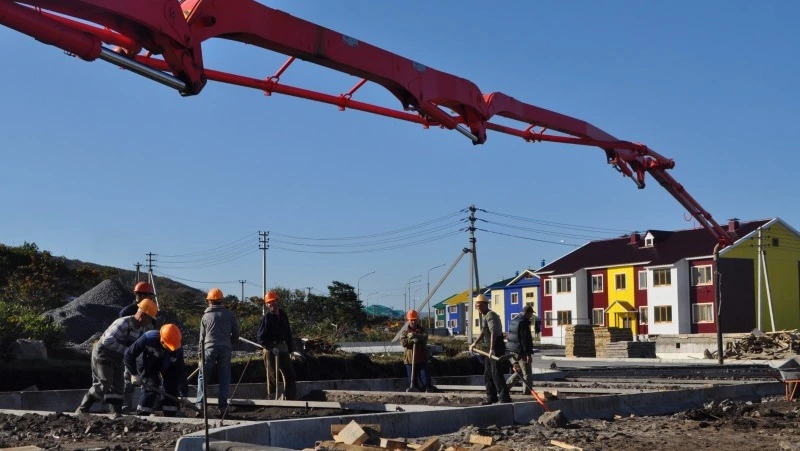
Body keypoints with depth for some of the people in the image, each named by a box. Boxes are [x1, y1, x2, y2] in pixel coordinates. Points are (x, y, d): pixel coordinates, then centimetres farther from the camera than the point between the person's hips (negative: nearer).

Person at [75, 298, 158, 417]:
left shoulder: (141, 329, 1)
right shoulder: (123, 323, -28)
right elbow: (107, 341, -36)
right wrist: (125, 350, -34)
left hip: (117, 358, 9)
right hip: (102, 354, -9)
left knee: (117, 385, 3)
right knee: (104, 384, -14)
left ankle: (117, 413, 2)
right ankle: (82, 409, -5)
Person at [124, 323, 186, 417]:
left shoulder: (178, 350, -29)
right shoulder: (148, 338, -37)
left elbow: (180, 372, -21)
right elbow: (129, 354, -24)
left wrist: (183, 395, -23)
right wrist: (134, 374, -25)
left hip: (168, 368, 3)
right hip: (149, 366, -3)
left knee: (172, 390, -7)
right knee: (150, 390, -19)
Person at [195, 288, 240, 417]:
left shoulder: (206, 316, 6)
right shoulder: (229, 314, 6)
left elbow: (202, 337, 9)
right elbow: (236, 335, 8)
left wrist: (200, 354, 18)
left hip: (209, 349, -1)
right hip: (225, 349, 1)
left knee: (202, 377, 8)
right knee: (224, 379, 5)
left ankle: (200, 405, -1)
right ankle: (222, 407, 3)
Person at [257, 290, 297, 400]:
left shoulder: (283, 315, 11)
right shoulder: (266, 318, -9)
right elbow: (260, 338, -14)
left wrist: (290, 349, 15)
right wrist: (271, 347, -22)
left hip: (283, 348, 7)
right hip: (270, 350, -7)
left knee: (290, 374, 8)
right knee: (272, 376, -1)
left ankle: (290, 399, 15)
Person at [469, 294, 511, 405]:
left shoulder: (490, 315, -17)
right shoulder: (484, 316, 16)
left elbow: (493, 332, -30)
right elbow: (483, 332, 27)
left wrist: (492, 348, -39)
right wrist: (474, 343, 22)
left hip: (497, 346, -10)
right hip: (490, 347, 10)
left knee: (496, 373, -13)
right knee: (487, 374, 14)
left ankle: (505, 398, -11)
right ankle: (491, 397, 21)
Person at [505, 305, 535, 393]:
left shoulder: (514, 321, 15)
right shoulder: (524, 323, -15)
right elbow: (525, 339, -21)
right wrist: (528, 354, -20)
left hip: (512, 351, 9)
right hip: (521, 352, -9)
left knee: (518, 372, 17)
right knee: (527, 373, 1)